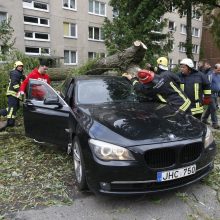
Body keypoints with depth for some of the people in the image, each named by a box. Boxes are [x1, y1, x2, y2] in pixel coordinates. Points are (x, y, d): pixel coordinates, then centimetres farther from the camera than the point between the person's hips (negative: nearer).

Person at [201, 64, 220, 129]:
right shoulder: (211, 75, -14)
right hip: (211, 94, -8)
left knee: (210, 108, 14)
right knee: (213, 108, -5)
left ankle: (204, 119, 28)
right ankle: (215, 123, 3)